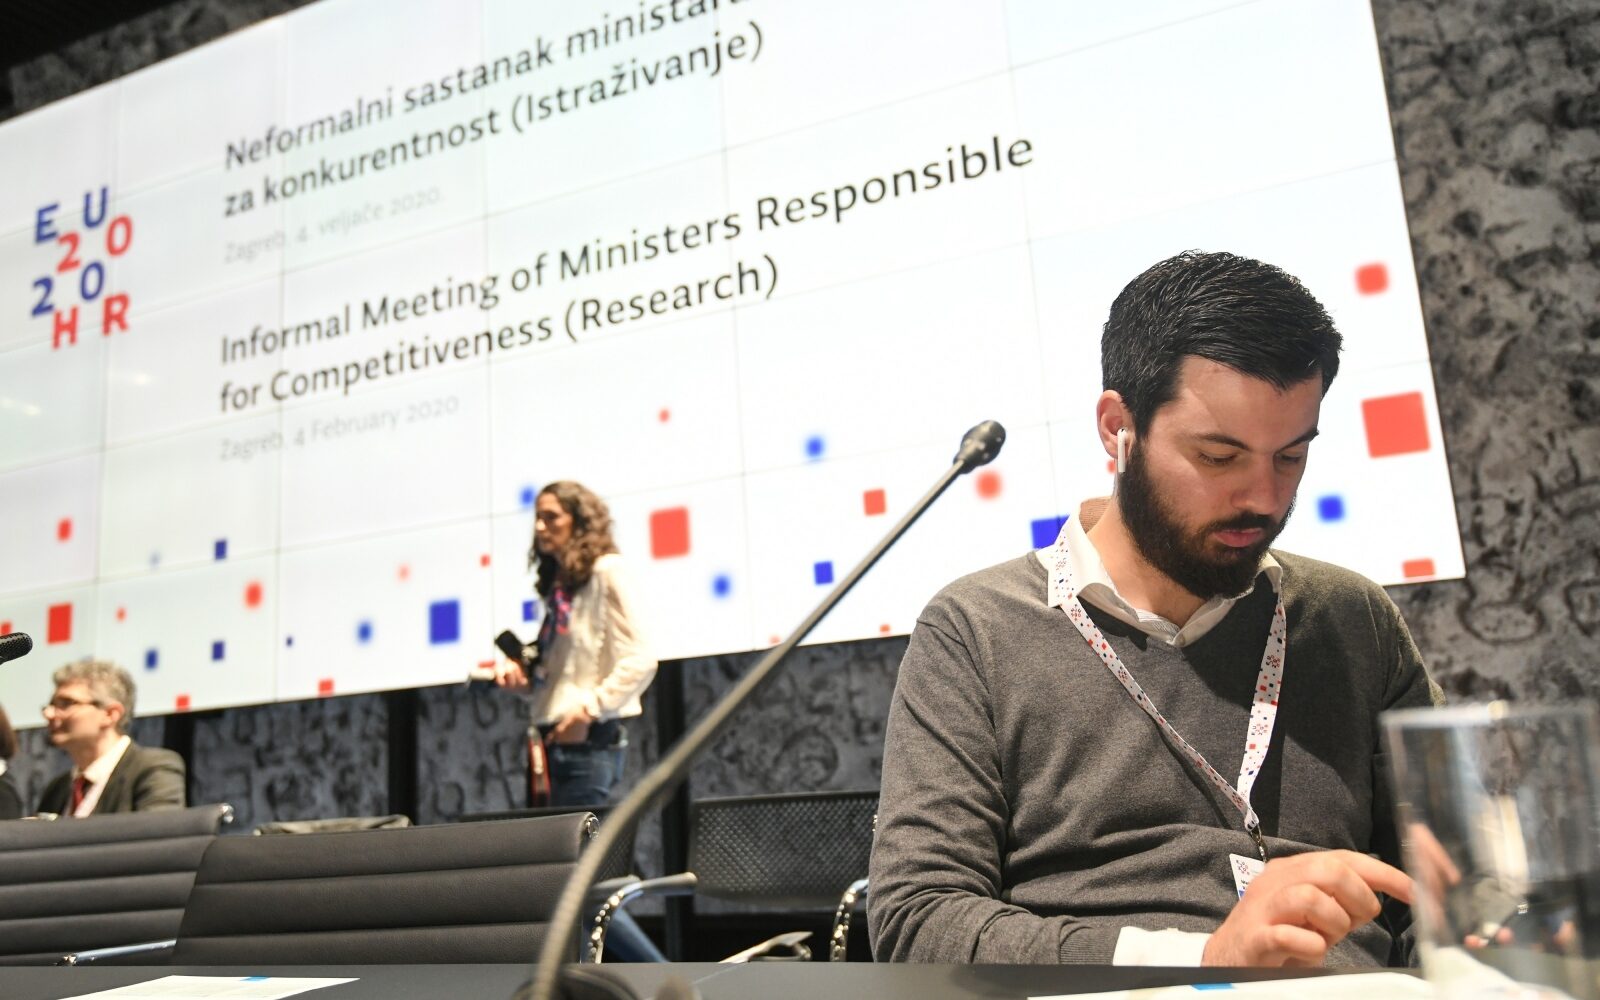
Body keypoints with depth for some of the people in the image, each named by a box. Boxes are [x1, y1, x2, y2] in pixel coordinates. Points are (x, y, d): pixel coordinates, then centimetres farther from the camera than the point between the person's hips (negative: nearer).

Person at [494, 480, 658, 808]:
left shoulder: (606, 572, -6)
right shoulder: (557, 583, 17)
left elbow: (640, 661, -13)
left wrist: (591, 707, -17)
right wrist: (520, 675, 2)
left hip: (591, 739, -8)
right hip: (557, 740, 8)